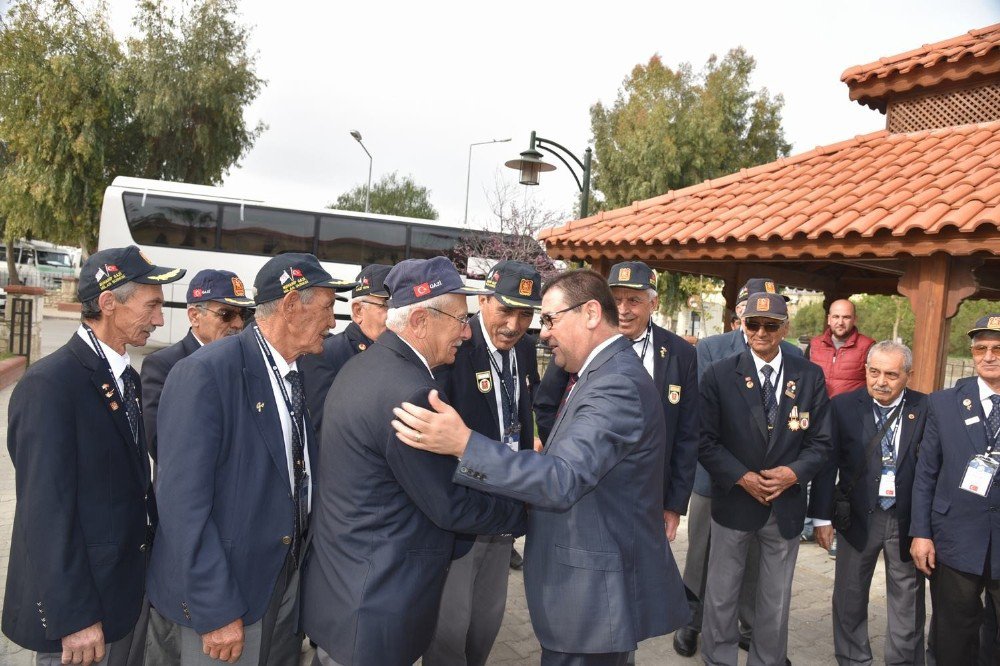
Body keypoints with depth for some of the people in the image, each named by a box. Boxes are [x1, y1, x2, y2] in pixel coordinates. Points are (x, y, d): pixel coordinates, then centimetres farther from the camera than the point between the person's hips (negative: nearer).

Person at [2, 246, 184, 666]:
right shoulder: (49, 383, -20)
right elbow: (46, 510, -21)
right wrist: (74, 618, -20)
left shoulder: (128, 375, 6)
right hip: (80, 599, -8)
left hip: (133, 583, 8)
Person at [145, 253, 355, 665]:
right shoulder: (204, 374, -20)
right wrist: (216, 612, -21)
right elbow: (182, 500, -22)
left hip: (286, 584, 7)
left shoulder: (300, 376, 3)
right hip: (218, 600, -7)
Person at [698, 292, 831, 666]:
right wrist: (742, 477, -17)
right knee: (721, 597, 11)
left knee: (776, 602, 16)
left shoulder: (810, 376, 0)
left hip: (786, 506, 2)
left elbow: (820, 442, 1)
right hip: (733, 502, -1)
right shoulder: (719, 375, -6)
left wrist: (794, 472, -16)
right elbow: (706, 440, -7)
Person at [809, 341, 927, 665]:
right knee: (849, 596, 13)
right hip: (859, 516, 1)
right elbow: (827, 464, -4)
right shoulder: (843, 406, -5)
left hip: (908, 519, 0)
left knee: (908, 601, 11)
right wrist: (822, 517, -7)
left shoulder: (926, 408, -5)